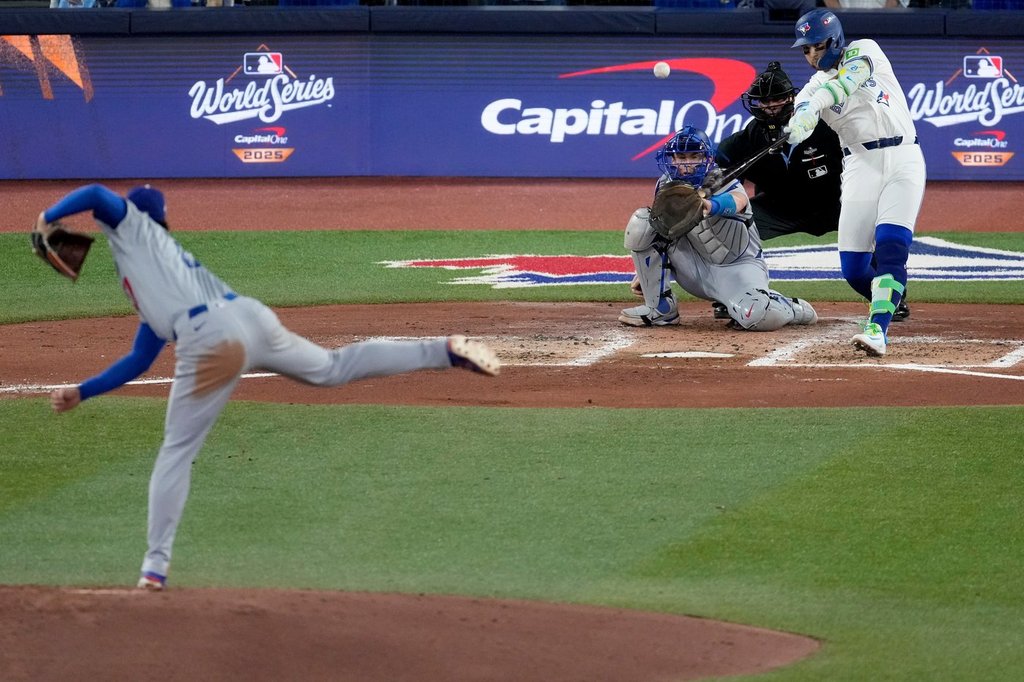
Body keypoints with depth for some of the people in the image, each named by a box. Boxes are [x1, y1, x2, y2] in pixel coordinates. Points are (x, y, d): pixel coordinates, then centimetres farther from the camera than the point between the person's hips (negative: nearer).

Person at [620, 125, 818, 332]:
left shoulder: (722, 182, -22)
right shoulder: (666, 185, -6)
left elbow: (737, 201, -48)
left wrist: (711, 206, -72)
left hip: (739, 266, -5)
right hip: (696, 266, 5)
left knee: (757, 317, -37)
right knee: (641, 223, -14)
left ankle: (793, 309, 3)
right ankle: (660, 309, -5)